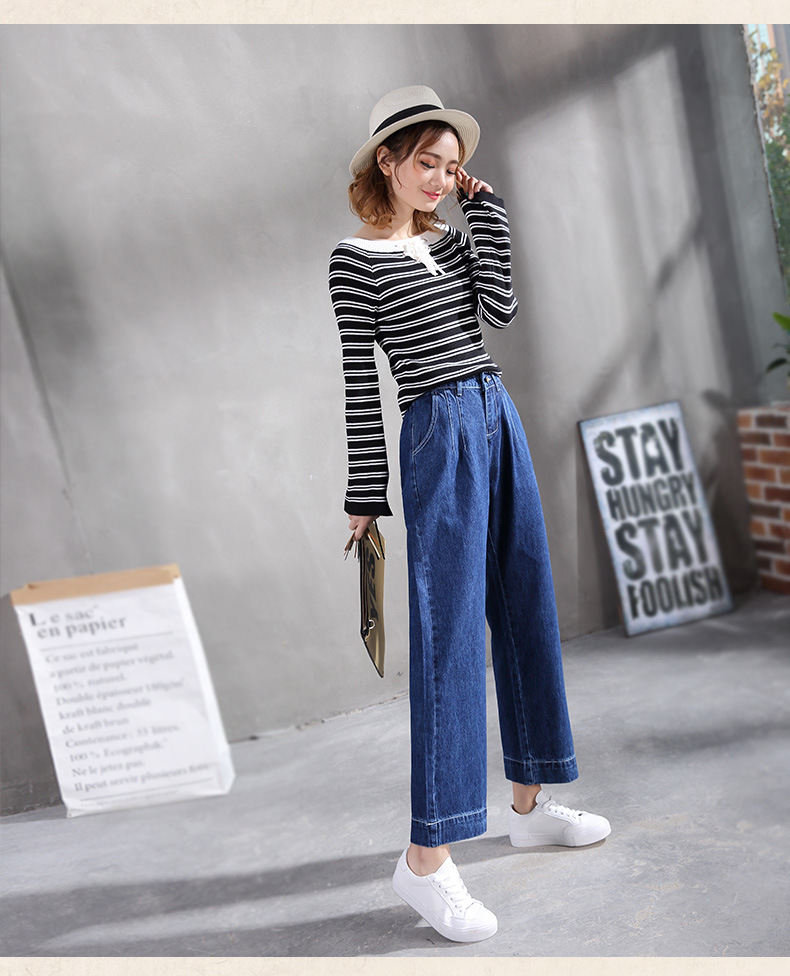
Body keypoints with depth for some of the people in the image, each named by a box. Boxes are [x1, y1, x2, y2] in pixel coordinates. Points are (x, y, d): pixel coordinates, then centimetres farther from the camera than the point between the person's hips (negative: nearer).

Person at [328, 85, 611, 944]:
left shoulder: (452, 238, 16)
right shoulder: (355, 258, -2)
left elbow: (500, 312, -1)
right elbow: (360, 381, -6)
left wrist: (484, 211, 3)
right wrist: (366, 493, -7)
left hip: (499, 423, 8)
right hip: (438, 435, -7)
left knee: (527, 610, 10)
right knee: (448, 632, -12)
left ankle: (530, 802, 25)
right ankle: (426, 858, -6)